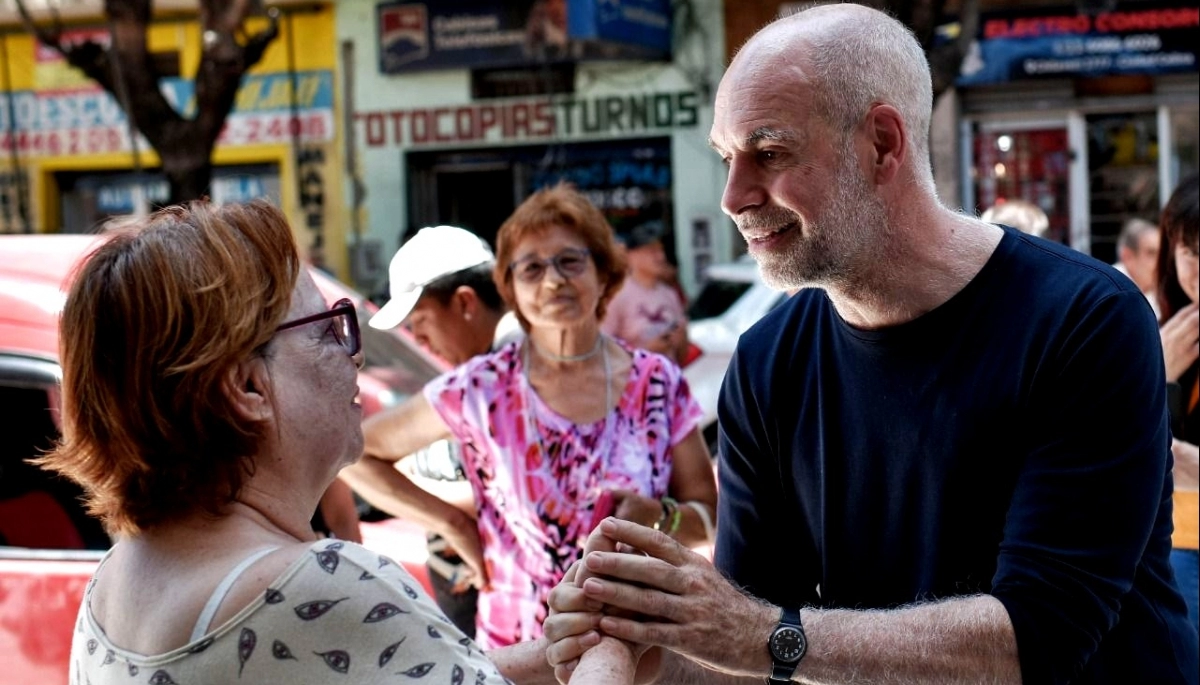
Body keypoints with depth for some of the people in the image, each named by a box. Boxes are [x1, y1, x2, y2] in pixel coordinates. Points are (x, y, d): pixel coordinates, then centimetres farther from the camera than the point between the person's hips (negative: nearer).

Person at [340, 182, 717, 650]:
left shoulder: (658, 384, -4)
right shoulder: (480, 391, -8)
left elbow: (710, 519, 2)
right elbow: (355, 454, 0)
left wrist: (659, 516, -19)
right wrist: (454, 526, -6)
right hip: (517, 652, -1)